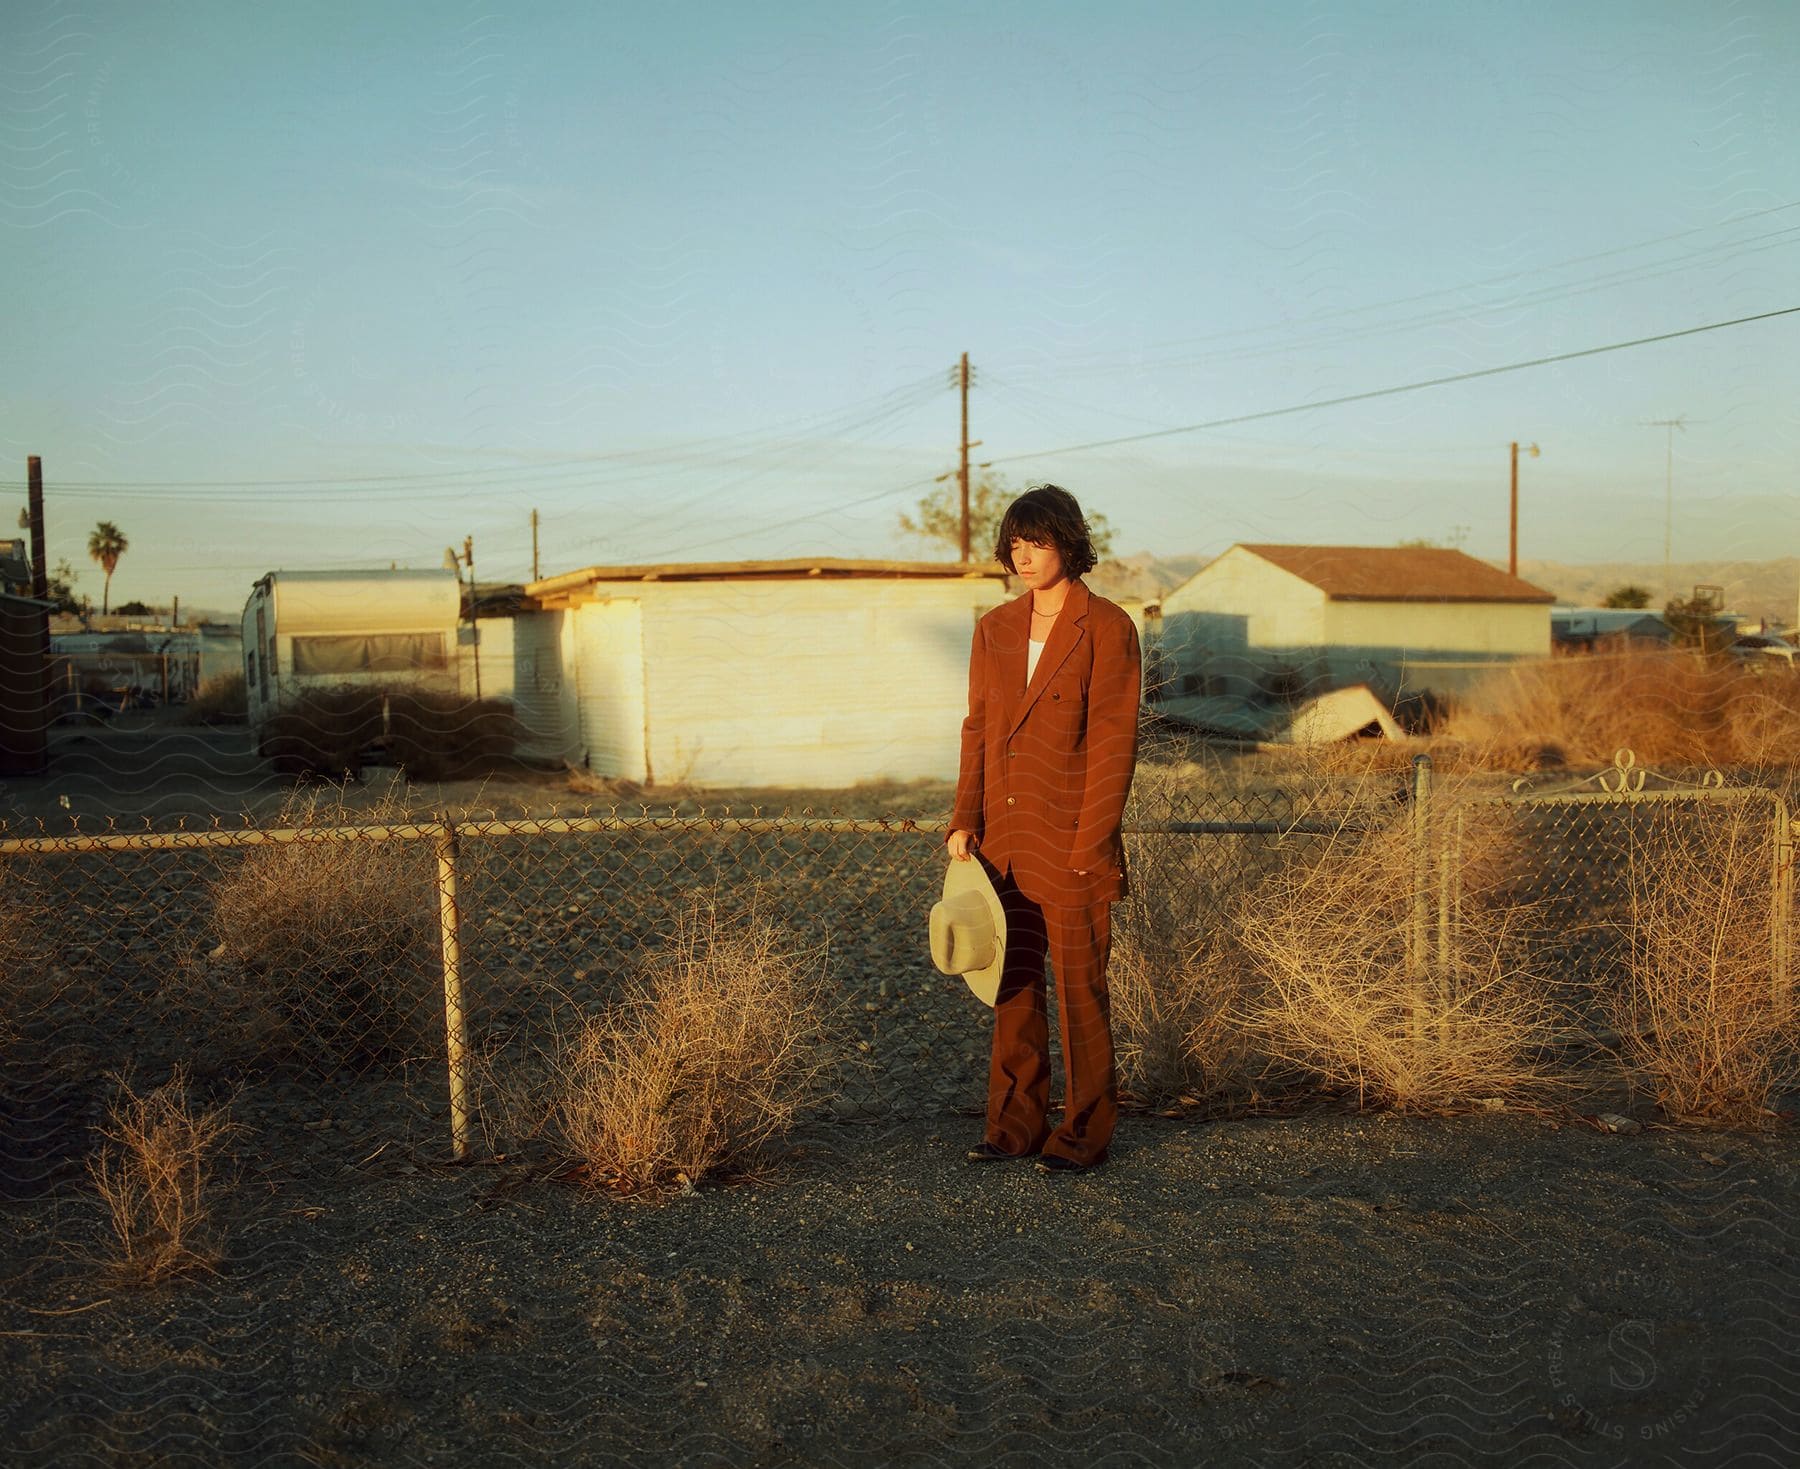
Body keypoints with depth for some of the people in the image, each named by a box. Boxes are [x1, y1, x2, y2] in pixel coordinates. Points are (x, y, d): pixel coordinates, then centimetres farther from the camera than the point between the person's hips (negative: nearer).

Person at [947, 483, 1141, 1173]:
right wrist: (965, 821, 3)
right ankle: (1015, 1124, 22)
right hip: (1003, 839, 6)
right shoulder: (995, 629, 10)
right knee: (1013, 984, 11)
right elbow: (977, 729, 13)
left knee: (1079, 987, 3)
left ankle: (1085, 1133, 15)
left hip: (1070, 842, -6)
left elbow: (1113, 744, -10)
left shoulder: (1106, 628, -7)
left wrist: (1088, 848, -14)